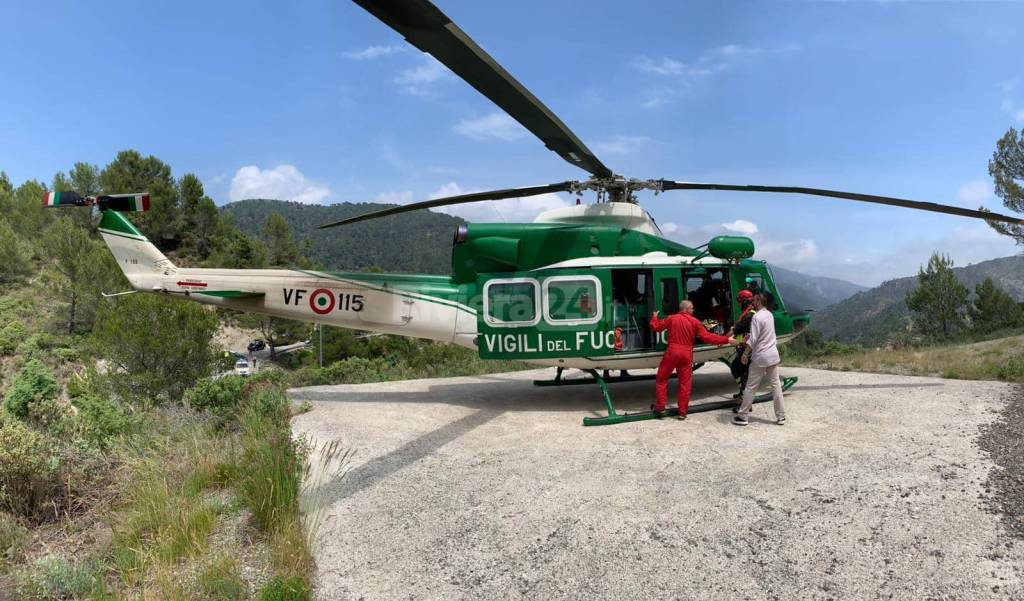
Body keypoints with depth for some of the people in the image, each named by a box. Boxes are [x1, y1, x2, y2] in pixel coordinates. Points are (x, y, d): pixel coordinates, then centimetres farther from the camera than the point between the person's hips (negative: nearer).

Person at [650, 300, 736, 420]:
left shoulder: (671, 318, 2)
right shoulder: (694, 322, 1)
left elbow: (655, 327, 11)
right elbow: (707, 337, -2)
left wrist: (654, 317, 33)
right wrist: (726, 340, 3)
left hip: (672, 352, 0)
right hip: (687, 355, 1)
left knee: (661, 379, 12)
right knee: (685, 383, 8)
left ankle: (660, 407, 7)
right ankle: (683, 412, 9)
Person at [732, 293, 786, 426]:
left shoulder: (756, 317, -16)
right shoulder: (770, 314, 9)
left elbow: (753, 340, -18)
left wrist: (745, 354, -9)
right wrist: (749, 337, 12)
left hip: (760, 357, -7)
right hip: (773, 355, 7)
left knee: (750, 388, 0)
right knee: (776, 385, 10)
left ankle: (742, 416, 5)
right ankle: (781, 416, 13)